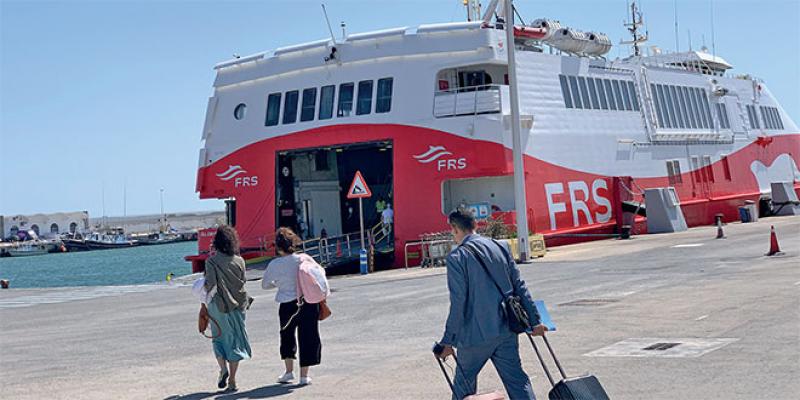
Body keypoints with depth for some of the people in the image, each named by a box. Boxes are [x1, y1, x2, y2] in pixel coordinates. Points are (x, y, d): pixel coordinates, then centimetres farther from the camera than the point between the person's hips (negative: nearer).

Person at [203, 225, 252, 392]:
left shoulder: (212, 261, -11)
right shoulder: (239, 261, -2)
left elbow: (210, 285, -14)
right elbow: (243, 281, 4)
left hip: (219, 305, -2)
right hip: (238, 305, 2)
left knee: (219, 338, 15)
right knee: (235, 340, 8)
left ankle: (223, 368, -6)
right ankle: (232, 379, 6)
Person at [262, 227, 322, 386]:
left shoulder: (275, 264, -9)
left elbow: (265, 284, 3)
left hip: (288, 305, 0)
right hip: (308, 302, 0)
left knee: (287, 335, 22)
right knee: (307, 337, 8)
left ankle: (289, 370, 20)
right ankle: (304, 375, 9)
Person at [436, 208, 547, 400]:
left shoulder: (457, 257, -11)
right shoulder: (499, 247, 6)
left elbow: (458, 303, -15)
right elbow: (519, 286, 7)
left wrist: (448, 341, -10)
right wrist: (534, 321, 12)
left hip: (476, 335, -5)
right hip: (506, 330, 5)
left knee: (464, 384, 14)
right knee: (516, 379, 8)